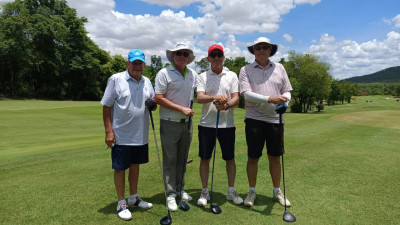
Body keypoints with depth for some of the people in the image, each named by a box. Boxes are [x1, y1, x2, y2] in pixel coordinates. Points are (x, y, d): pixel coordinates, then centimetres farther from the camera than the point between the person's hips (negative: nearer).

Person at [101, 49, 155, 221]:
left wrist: (152, 104, -9)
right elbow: (106, 106, -8)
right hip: (121, 135, -5)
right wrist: (109, 131, -13)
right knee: (120, 168, 6)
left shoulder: (147, 82, 8)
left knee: (135, 165, 17)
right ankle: (121, 203, 22)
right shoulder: (116, 79, -8)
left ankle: (134, 198, 34)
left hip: (141, 135, 5)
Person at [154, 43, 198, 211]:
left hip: (187, 123, 5)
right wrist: (181, 109, -15)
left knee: (182, 159, 14)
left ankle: (180, 189, 29)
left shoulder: (193, 74, 9)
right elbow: (159, 98, -13)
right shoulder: (164, 73, -8)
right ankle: (170, 195, 14)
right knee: (170, 160, 2)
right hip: (170, 123, -5)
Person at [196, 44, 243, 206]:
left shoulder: (232, 75, 7)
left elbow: (236, 98, -1)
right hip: (207, 124, 0)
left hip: (227, 124, 1)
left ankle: (231, 191, 25)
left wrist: (226, 105, -23)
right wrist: (215, 97, -28)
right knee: (204, 158, 6)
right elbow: (199, 98, -9)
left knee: (230, 158, 9)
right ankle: (205, 191, 21)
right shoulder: (203, 76, 5)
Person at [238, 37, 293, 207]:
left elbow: (287, 91, 12)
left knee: (275, 157, 10)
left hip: (275, 118, 3)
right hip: (254, 118, -2)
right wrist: (270, 99, -22)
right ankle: (252, 191, 21)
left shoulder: (279, 68, 12)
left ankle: (277, 191, 28)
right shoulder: (246, 70, 2)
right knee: (253, 157, 4)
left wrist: (284, 100, -11)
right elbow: (247, 94, -11)